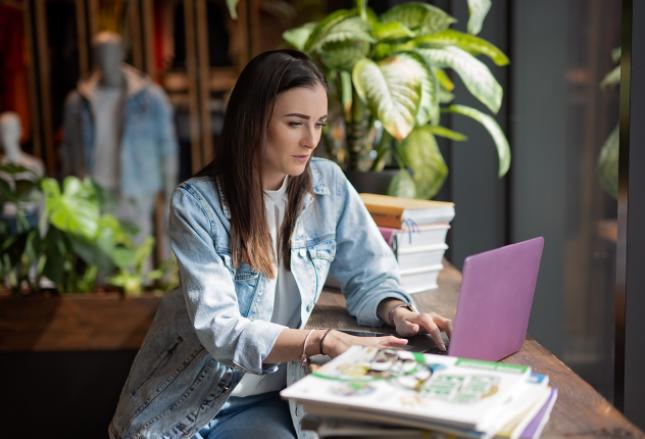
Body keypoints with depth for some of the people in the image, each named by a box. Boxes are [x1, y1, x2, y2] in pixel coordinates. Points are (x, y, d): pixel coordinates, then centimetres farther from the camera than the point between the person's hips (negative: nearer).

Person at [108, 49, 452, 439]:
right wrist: (324, 342, -37)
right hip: (187, 404, -3)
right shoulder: (197, 203, -16)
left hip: (271, 399, 4)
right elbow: (220, 330, -24)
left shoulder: (328, 184, -5)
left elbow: (370, 275, 3)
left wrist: (398, 313, -20)